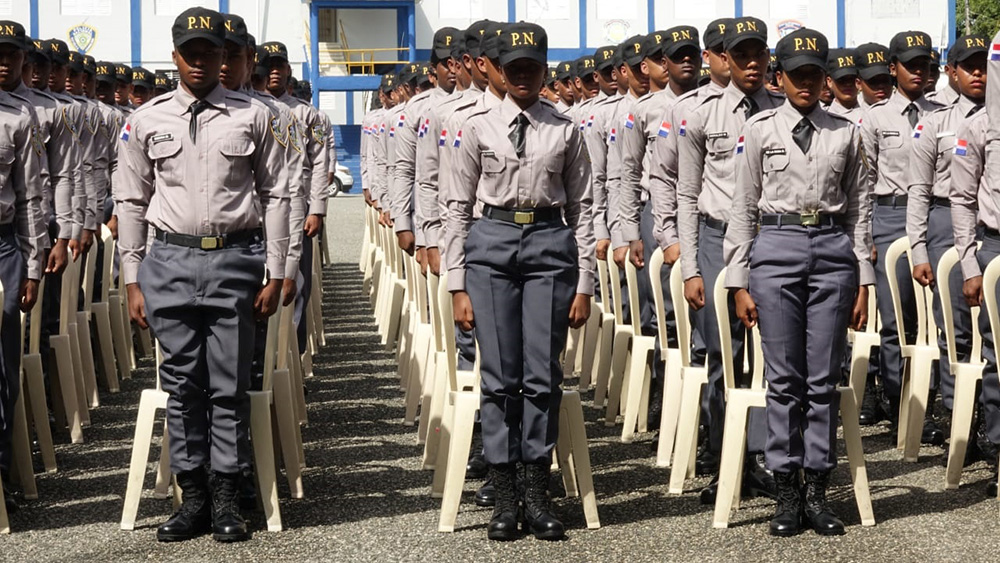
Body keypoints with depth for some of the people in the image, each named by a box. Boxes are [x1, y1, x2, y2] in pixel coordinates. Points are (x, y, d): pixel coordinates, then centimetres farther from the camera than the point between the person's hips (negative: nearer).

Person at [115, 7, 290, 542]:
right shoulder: (146, 120, 7)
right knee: (181, 383, 5)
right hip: (169, 260, 1)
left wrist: (275, 273, 2)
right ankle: (192, 495, 15)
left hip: (235, 261, -1)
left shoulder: (253, 116, 4)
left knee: (230, 383, 3)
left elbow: (275, 195, 6)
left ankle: (226, 497, 13)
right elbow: (130, 202, 10)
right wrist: (133, 281, 6)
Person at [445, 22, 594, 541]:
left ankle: (538, 495, 9)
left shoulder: (565, 131, 6)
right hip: (492, 241, 0)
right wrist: (458, 284, 2)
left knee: (542, 375, -1)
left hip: (550, 244, 0)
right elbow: (459, 206, 6)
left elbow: (580, 208, 8)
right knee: (499, 376, 0)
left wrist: (584, 284, 3)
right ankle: (504, 497, 8)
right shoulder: (478, 127, 6)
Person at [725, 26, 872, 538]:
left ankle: (818, 490, 11)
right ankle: (787, 491, 9)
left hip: (833, 249, 1)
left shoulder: (845, 132, 9)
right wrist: (740, 283, 2)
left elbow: (858, 208, 11)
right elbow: (743, 207, 6)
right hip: (776, 246, -1)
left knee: (824, 379, 3)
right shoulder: (760, 129, 5)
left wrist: (864, 280, 7)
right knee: (784, 378, 1)